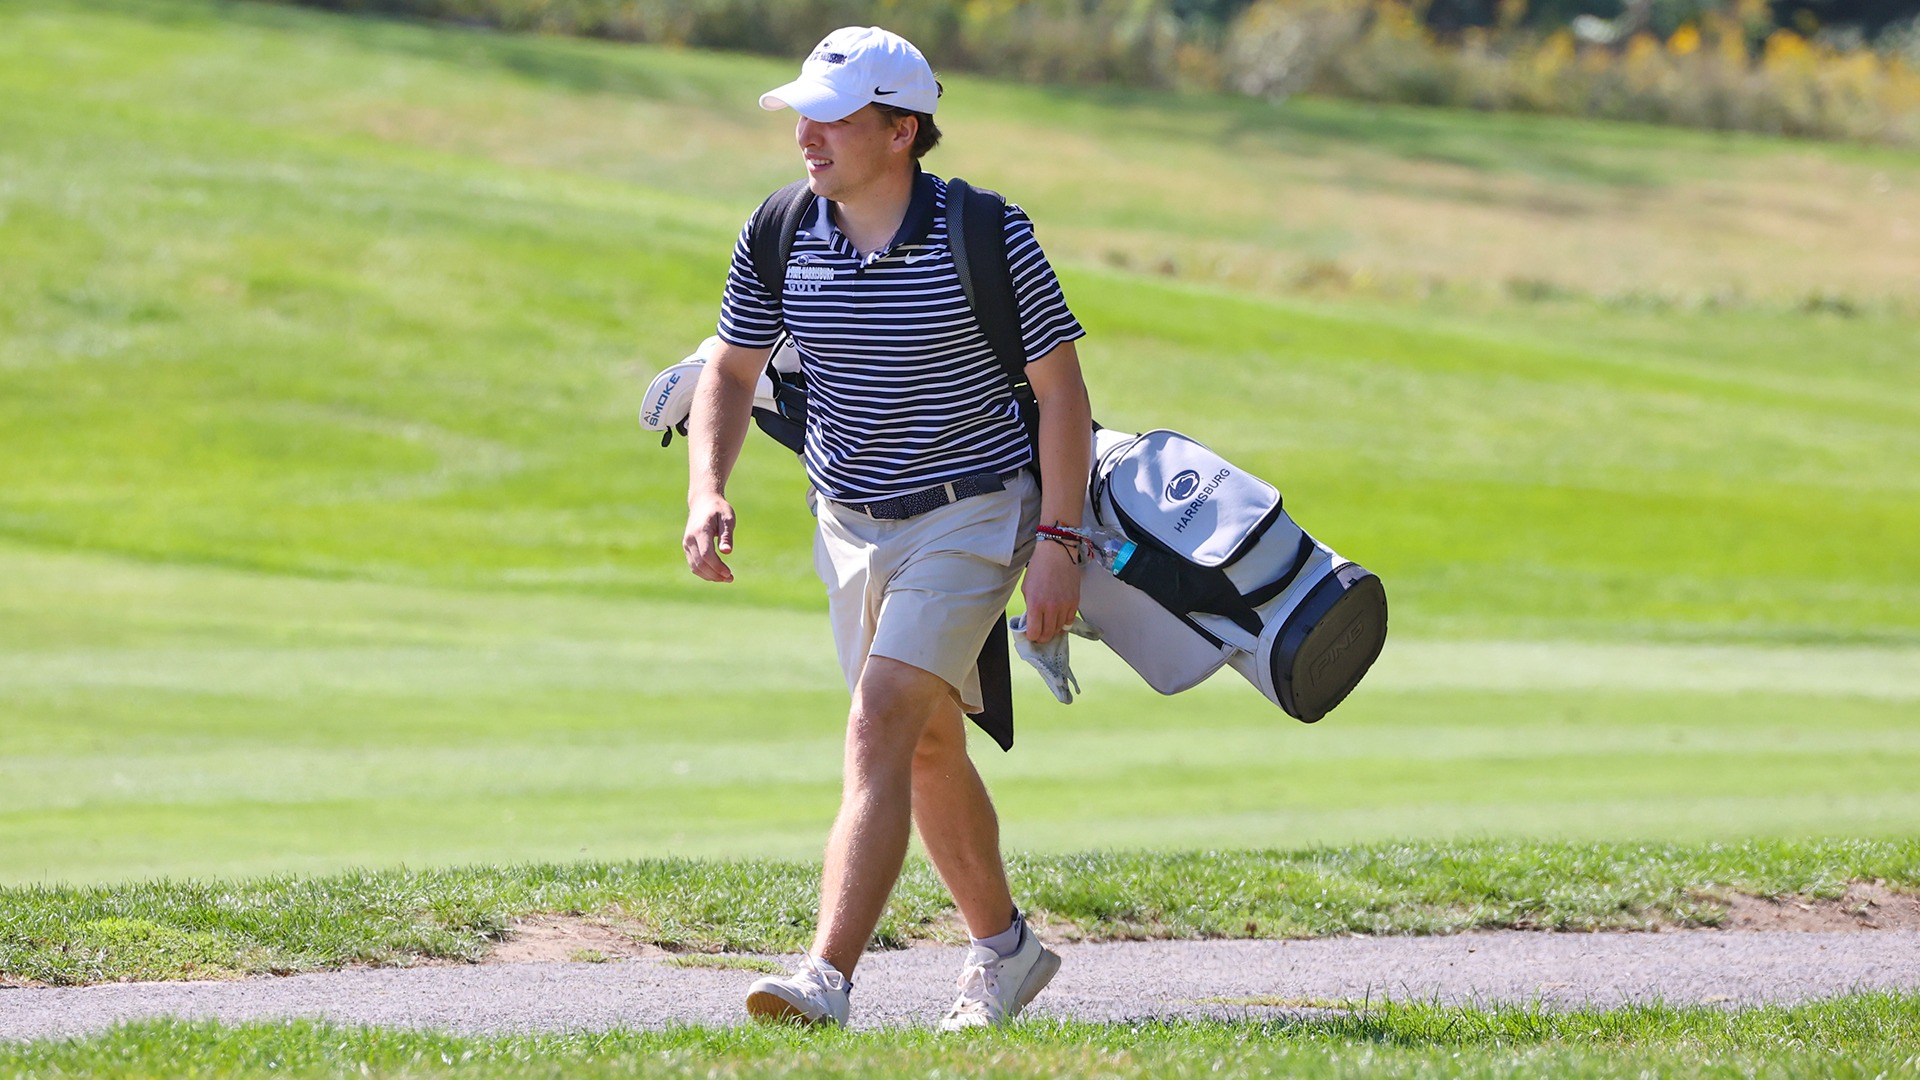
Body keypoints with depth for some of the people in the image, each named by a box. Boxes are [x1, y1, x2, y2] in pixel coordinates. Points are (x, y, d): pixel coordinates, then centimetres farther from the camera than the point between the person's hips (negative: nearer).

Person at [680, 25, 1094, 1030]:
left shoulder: (987, 237, -19)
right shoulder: (779, 239, -6)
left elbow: (1061, 388, -11)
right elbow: (731, 371, 8)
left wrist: (1058, 544, -15)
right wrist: (707, 493, -8)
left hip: (970, 517, -6)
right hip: (851, 524, 6)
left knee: (879, 731, -20)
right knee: (928, 747, 17)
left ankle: (825, 979, -29)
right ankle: (1003, 947, 36)